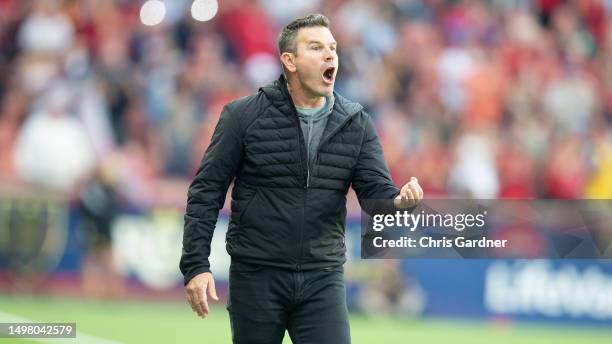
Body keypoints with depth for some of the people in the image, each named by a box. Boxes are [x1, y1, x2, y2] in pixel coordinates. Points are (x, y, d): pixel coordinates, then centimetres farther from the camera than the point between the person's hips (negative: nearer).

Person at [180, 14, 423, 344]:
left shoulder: (356, 124, 4)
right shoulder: (244, 116, -4)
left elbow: (376, 191, 0)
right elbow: (207, 190, -3)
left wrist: (400, 201, -25)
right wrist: (195, 265, -10)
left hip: (323, 279, 2)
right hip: (256, 277, -2)